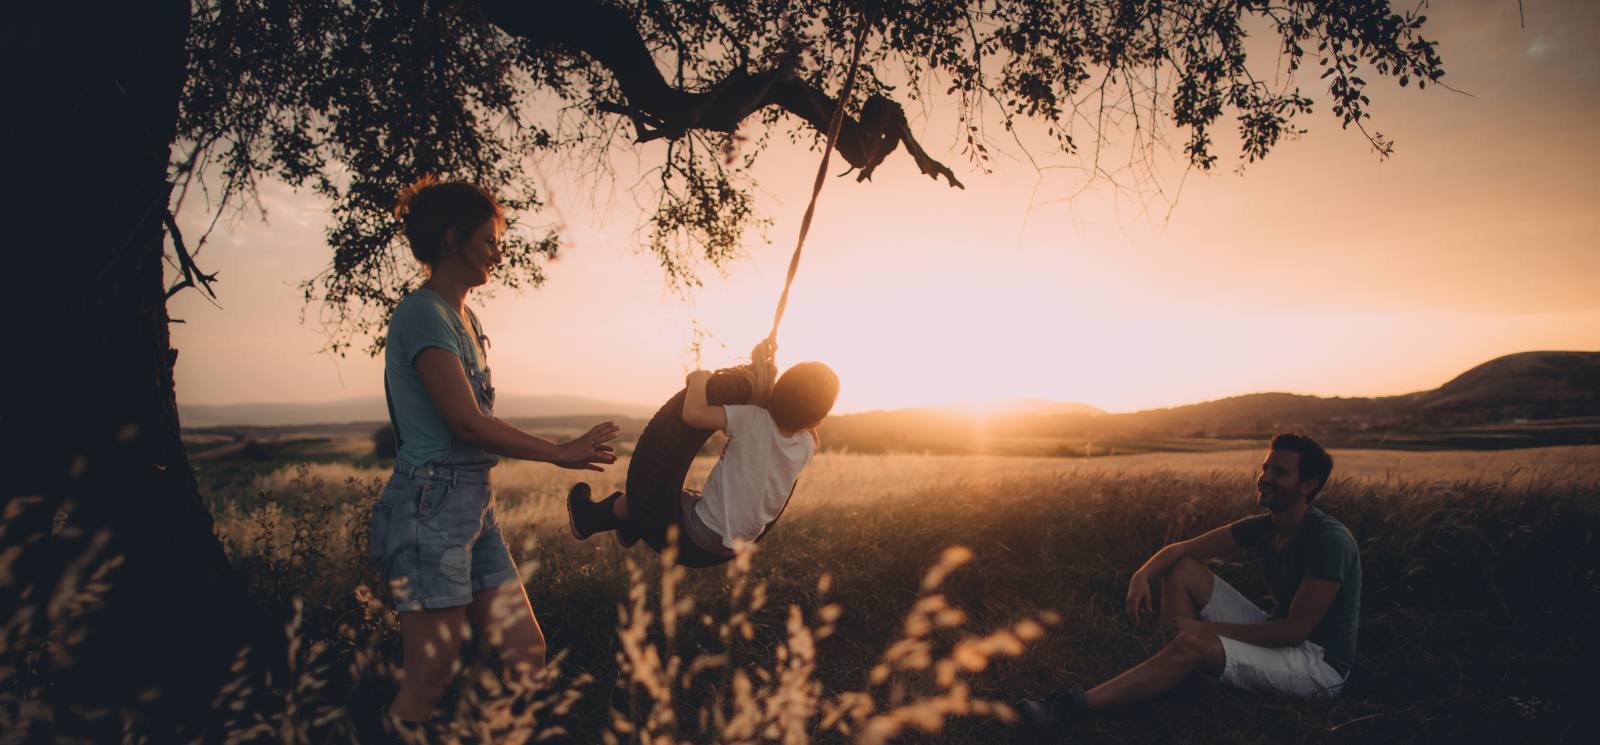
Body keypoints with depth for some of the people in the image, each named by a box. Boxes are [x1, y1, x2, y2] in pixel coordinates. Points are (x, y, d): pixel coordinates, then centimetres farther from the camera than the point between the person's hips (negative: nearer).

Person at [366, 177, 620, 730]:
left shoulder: (464, 317, 18)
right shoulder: (423, 313, -11)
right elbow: (466, 420, -18)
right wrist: (560, 454, -12)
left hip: (474, 505, 9)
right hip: (430, 506, -9)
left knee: (527, 655, 8)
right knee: (430, 680, -3)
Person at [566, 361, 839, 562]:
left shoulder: (753, 420, -25)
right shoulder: (807, 446, -8)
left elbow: (693, 413, -32)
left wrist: (700, 379, -16)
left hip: (698, 536, -6)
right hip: (738, 544, 6)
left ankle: (591, 520, 40)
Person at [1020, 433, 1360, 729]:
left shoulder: (1331, 541, -22)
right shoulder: (1262, 526, 1)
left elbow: (1294, 631, -24)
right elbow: (1181, 548, 2)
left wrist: (1207, 628, -22)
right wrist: (1142, 575, -19)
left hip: (1319, 663, -8)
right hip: (1277, 633, 8)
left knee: (1193, 644, -32)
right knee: (1182, 570, -4)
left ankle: (1075, 705, -31)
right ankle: (1180, 676, -6)